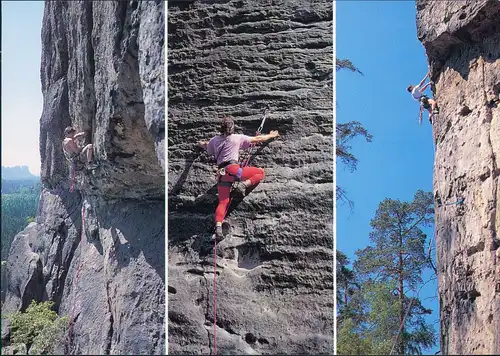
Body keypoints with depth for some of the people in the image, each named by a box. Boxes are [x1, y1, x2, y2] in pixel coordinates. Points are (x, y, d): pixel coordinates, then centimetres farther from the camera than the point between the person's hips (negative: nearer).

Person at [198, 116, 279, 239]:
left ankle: (218, 225, -18)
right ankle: (243, 184, -12)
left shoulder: (214, 140, 16)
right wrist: (271, 136, 31)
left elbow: (207, 148, 39)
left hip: (221, 174, 4)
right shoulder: (237, 138, 7)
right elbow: (257, 139, 14)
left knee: (223, 202, 3)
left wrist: (201, 144, 62)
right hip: (233, 169, -4)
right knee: (260, 172, 9)